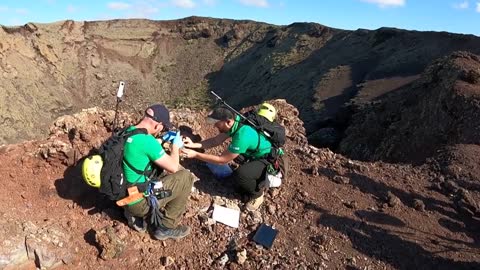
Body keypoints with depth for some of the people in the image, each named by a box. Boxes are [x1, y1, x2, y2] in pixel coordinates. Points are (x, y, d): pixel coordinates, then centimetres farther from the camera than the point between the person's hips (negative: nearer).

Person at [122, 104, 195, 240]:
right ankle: (167, 228, 6)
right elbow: (173, 167, -16)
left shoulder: (128, 131, 0)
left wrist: (159, 142, 11)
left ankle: (135, 215, 22)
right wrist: (175, 146, 0)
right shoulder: (147, 141, -26)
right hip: (139, 201, -9)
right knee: (186, 177, -5)